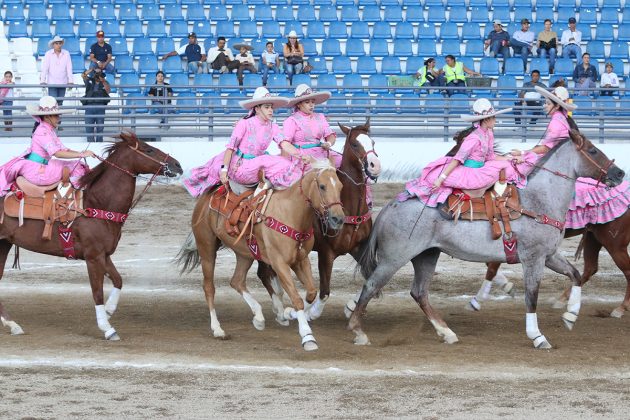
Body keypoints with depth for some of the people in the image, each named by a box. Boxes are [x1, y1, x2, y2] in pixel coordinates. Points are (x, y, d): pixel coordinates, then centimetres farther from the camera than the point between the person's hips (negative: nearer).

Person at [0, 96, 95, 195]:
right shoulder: (43, 132, -18)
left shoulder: (50, 131, 13)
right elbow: (57, 153, -30)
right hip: (36, 171, -10)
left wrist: (80, 153, -3)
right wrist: (81, 155, -32)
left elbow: (64, 149, 13)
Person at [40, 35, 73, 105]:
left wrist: (70, 81, -7)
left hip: (63, 83, 2)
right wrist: (42, 81, -13)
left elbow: (69, 68, -1)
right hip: (52, 83, -2)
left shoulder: (66, 54, -1)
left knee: (60, 102, 7)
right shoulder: (48, 54, -5)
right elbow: (44, 68, -6)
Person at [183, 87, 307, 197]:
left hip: (255, 164, 5)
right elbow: (230, 147, -10)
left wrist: (299, 155, -28)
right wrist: (224, 169, -18)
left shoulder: (272, 127, 3)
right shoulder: (244, 124, -11)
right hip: (239, 167, -5)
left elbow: (284, 144, -10)